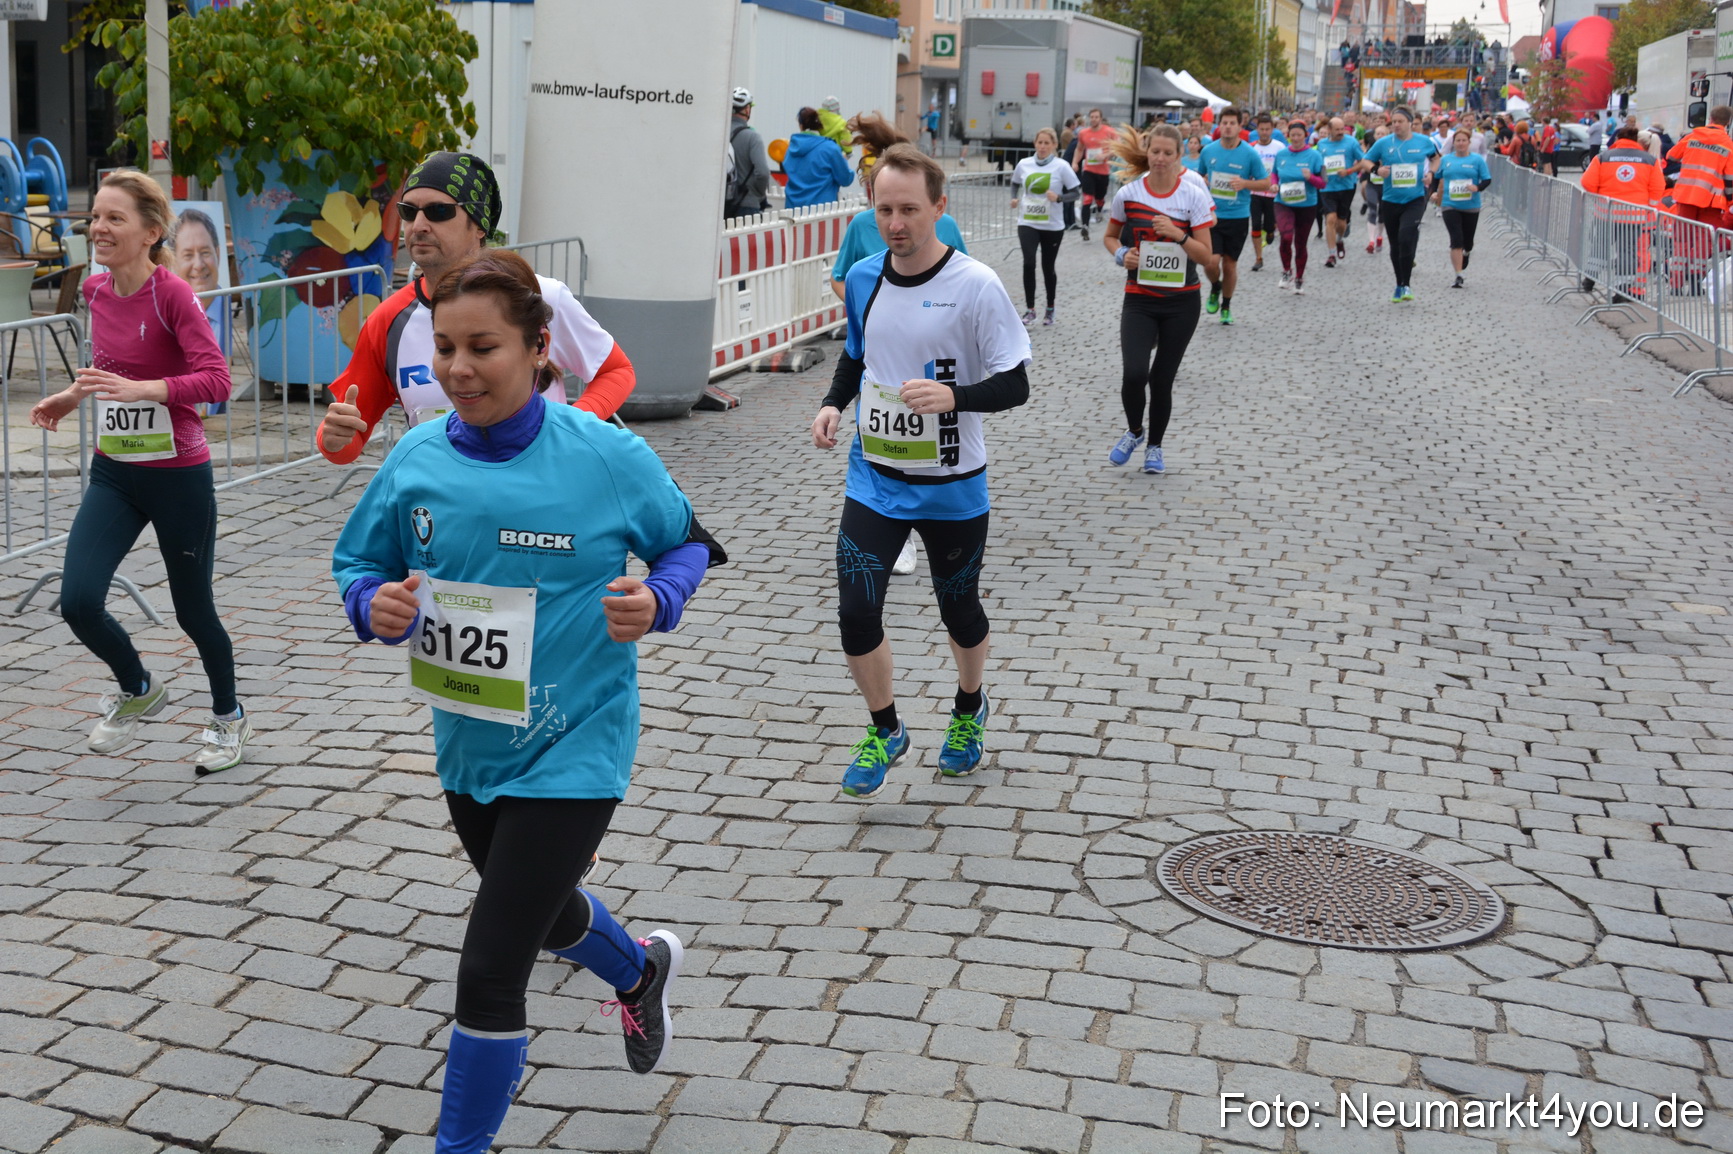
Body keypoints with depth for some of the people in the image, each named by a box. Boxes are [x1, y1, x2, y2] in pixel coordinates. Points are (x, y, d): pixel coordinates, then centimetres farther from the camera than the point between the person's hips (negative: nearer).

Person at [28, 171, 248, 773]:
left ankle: (228, 717, 36)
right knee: (78, 602, -11)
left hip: (179, 476, -5)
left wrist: (137, 389, -36)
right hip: (113, 473, 5)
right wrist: (75, 395, 13)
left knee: (193, 611, 9)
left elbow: (216, 381, -26)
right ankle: (138, 689, 19)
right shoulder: (96, 291, 3)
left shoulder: (172, 294, -16)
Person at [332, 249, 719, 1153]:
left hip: (571, 750, -5)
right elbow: (356, 565, 6)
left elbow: (687, 542, 0)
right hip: (466, 746, 6)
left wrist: (656, 602, -20)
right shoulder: (416, 460, -7)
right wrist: (376, 606, -16)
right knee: (544, 912, 29)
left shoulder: (609, 458, -16)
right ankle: (641, 972, 63)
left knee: (489, 972, -7)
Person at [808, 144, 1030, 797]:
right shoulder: (863, 278, 1)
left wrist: (953, 395, -31)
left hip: (952, 489, -3)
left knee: (959, 610, 15)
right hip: (873, 480, 3)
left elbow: (1015, 385, -13)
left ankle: (970, 709, 46)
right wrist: (834, 403, 0)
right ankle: (885, 732, 21)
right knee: (856, 615, -5)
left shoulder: (976, 287, -15)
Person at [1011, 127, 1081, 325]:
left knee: (1048, 267, 9)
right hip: (1027, 223, 1)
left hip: (1052, 226, -1)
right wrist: (1014, 198, 3)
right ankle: (1030, 310, -6)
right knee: (1029, 263, -16)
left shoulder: (1061, 166, -7)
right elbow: (1015, 184, 21)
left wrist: (1058, 197, -22)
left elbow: (1075, 192, -5)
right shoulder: (1024, 164, 2)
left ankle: (1050, 309, 30)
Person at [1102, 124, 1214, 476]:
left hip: (1182, 301, 0)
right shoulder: (1128, 194, -3)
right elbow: (1110, 237, 13)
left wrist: (1179, 235, -23)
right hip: (1139, 299, 0)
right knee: (1133, 374, -17)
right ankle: (1134, 431, 14)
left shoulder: (1194, 195, -6)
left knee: (1162, 379, 7)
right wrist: (1121, 255, -8)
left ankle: (1154, 446, 30)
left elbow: (1206, 256, -7)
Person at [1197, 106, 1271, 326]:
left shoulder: (1249, 154, -6)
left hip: (1237, 217, -1)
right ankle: (1215, 289, 22)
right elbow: (1199, 176, 18)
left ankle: (1226, 306, 28)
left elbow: (1266, 183, -1)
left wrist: (1245, 183, -17)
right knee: (1211, 262, -13)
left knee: (1230, 265, 8)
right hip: (1211, 216, 1)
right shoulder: (1209, 151, 1)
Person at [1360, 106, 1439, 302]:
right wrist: (1377, 169, -13)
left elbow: (1435, 158, 19)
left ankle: (1405, 285, -14)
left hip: (1415, 200, -2)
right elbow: (1364, 161, 7)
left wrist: (1431, 172, 0)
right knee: (1395, 244, 12)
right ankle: (1399, 286, 28)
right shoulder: (1384, 143, 0)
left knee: (1406, 237, -22)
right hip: (1391, 200, 2)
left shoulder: (1424, 142, 1)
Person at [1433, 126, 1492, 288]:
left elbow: (1487, 180, -3)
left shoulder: (1477, 160, 0)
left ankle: (1467, 253, 49)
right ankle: (1459, 276, -11)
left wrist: (1478, 187, -22)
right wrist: (1435, 192, 3)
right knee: (1456, 241, -12)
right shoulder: (1446, 160, 6)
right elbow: (1437, 178, 19)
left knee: (1467, 241, 11)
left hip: (1471, 207, 0)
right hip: (1450, 206, 0)